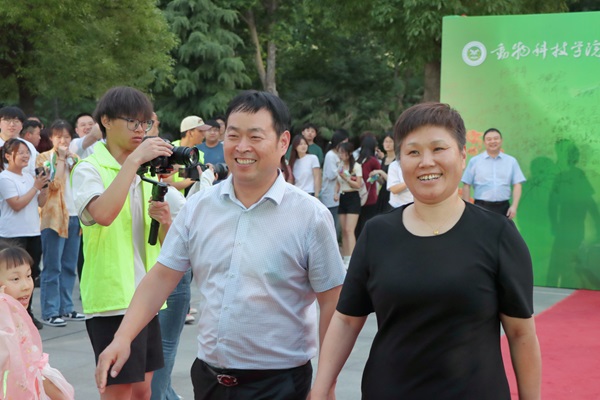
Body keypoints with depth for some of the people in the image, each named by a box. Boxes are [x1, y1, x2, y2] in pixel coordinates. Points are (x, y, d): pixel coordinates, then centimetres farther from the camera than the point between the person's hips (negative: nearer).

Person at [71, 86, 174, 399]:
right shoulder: (89, 169, -6)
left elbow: (164, 242, 16)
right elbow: (103, 214, -29)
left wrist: (165, 222, -7)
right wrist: (134, 159, -25)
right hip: (112, 297, -7)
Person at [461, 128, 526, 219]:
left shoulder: (511, 161, 7)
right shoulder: (474, 161, 3)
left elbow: (517, 185, 4)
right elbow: (466, 185, 2)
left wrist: (514, 206, -7)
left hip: (503, 208, 2)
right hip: (482, 207, -2)